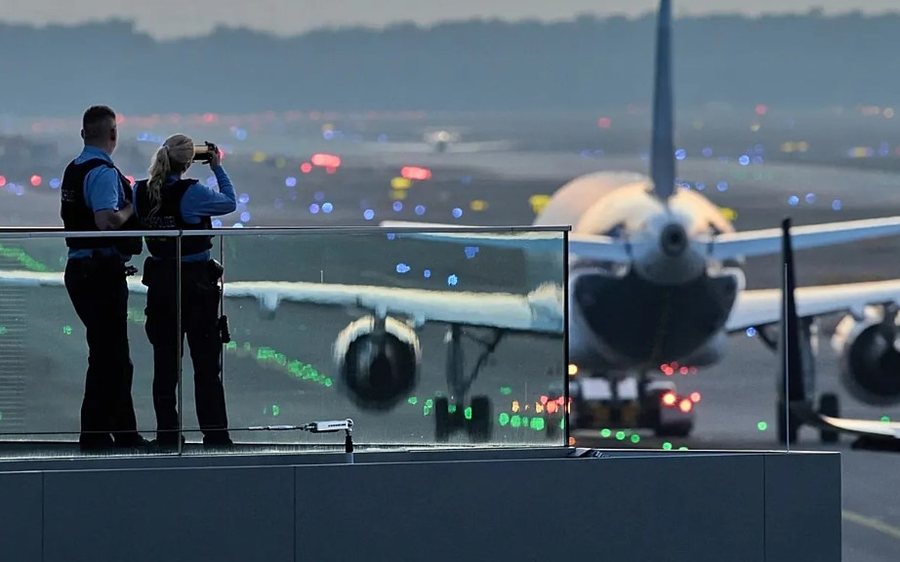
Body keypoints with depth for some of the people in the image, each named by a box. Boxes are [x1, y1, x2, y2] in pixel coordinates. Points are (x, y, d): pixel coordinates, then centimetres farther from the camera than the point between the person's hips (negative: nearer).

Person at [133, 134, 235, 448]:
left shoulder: (142, 192, -3)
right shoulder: (191, 193, -17)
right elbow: (229, 203, -2)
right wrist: (217, 168, 9)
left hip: (159, 282, 5)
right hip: (195, 282, -5)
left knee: (165, 362, 9)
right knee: (206, 362, 3)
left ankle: (167, 434, 9)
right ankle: (214, 434, 3)